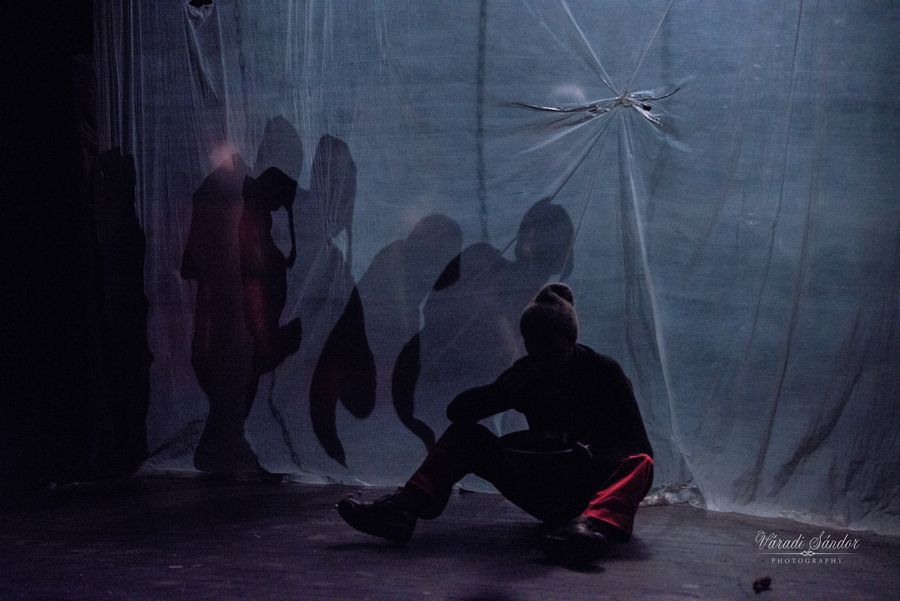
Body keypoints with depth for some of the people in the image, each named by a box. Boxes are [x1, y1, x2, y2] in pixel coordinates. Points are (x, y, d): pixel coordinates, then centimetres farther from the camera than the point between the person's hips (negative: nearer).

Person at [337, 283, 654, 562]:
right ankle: (401, 509, -30)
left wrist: (592, 454, -33)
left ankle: (593, 525, -65)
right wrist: (506, 389, -21)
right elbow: (458, 410, -3)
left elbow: (639, 445, -13)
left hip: (593, 488, -3)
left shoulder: (604, 372, -6)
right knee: (466, 434, -10)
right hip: (545, 492, 3)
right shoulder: (526, 374, 4)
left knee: (638, 462, -35)